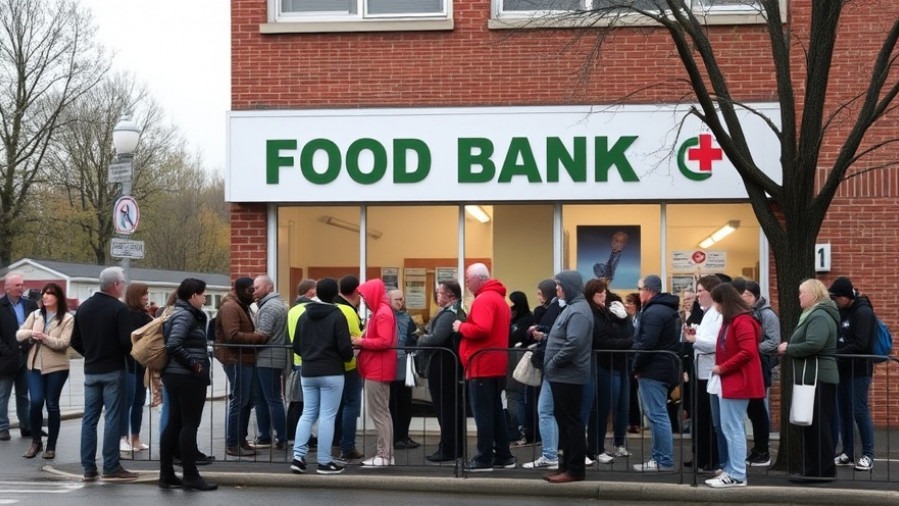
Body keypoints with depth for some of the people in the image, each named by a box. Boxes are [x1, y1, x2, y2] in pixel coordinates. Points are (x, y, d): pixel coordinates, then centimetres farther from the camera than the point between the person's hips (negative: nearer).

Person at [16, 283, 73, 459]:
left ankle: (51, 447, 11)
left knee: (52, 405, 2)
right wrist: (31, 333, -17)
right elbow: (19, 335, 4)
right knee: (36, 402, -9)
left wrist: (44, 337, -25)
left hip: (56, 367, -3)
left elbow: (63, 343, -14)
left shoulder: (67, 318, -5)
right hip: (35, 365, 3)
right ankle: (36, 441, 10)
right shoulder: (35, 315, 7)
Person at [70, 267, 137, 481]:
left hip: (91, 371, 6)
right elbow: (127, 341, -19)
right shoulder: (119, 309, -12)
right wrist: (127, 354, 0)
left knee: (89, 418, 8)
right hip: (113, 371, -6)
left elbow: (75, 341, 10)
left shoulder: (84, 308, 7)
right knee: (112, 418, -2)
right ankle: (111, 467, -2)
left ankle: (88, 467, 8)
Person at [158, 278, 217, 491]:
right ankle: (190, 475, -1)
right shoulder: (185, 315, -15)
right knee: (189, 425, -4)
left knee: (174, 424, 11)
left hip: (174, 375, 10)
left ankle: (166, 475, 15)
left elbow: (171, 344, 18)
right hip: (188, 377, -10)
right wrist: (193, 363, -18)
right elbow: (173, 345, -26)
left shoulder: (177, 313, 15)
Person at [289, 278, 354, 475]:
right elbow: (345, 347, -14)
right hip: (331, 373, -5)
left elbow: (296, 347, 10)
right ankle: (324, 462, 1)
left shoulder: (304, 316, 8)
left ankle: (298, 456, 2)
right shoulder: (337, 316, -10)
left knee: (308, 414, 11)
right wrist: (348, 357, 7)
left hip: (308, 373, 5)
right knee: (327, 416, -1)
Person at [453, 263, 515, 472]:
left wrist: (461, 327, -11)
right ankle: (503, 455, 16)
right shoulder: (498, 298, 18)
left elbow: (481, 329, -26)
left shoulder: (483, 300, -14)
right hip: (496, 364, 10)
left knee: (483, 413, -7)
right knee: (495, 411, 13)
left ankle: (484, 459, -5)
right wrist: (466, 326, 13)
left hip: (483, 365, -10)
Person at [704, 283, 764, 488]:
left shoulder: (742, 321, -16)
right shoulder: (730, 320, 16)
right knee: (730, 428, 12)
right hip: (730, 381, 10)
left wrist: (722, 368, -18)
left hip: (738, 381, -10)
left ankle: (737, 475, -5)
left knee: (733, 428, -8)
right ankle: (732, 470, 16)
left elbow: (748, 352, -24)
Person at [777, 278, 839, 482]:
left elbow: (813, 345, -27)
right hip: (813, 377, 11)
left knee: (817, 425, -7)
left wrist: (788, 348, -14)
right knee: (810, 424, 12)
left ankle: (822, 470, -4)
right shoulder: (813, 314, 20)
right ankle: (812, 469, 17)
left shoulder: (819, 316, -14)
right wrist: (790, 348, 7)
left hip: (817, 378, -11)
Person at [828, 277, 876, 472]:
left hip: (859, 370, -8)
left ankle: (868, 455, -2)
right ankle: (848, 453, 15)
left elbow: (860, 345, -20)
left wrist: (835, 354, -20)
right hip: (843, 369, 8)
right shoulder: (840, 312, 11)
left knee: (860, 410, -8)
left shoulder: (863, 313, -13)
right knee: (844, 411, 8)